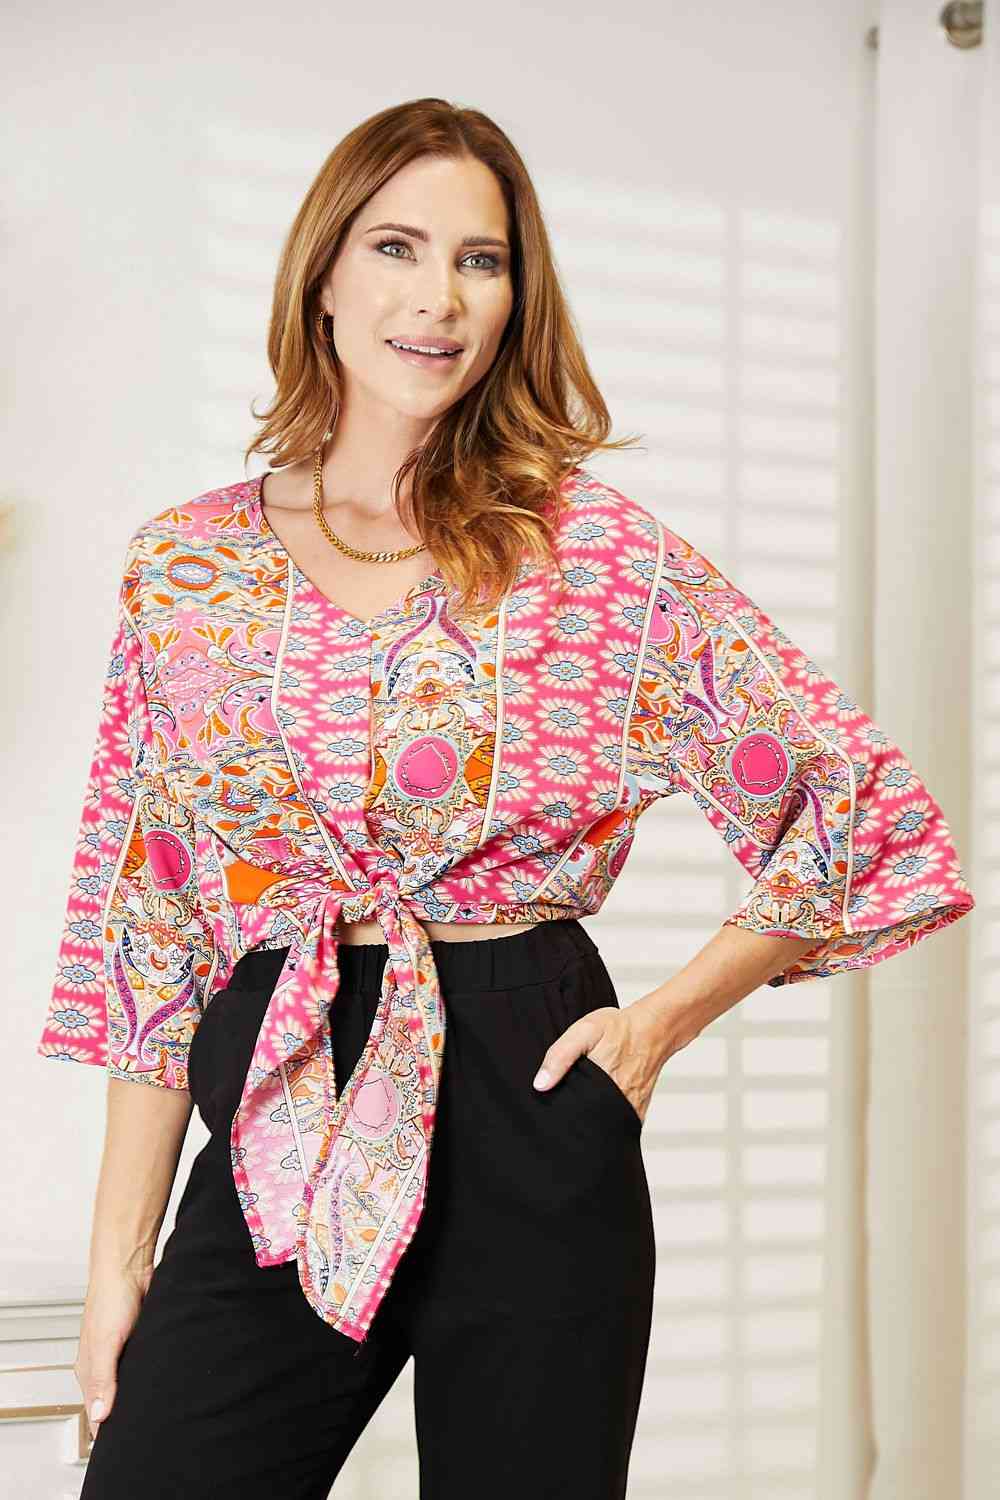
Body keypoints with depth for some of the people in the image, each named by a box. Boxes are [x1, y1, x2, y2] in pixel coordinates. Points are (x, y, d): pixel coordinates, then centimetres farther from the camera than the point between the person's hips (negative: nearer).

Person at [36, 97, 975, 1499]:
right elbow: (151, 930, 7)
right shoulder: (184, 565, 6)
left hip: (531, 1120, -1)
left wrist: (668, 1016, -3)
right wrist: (120, 1252, 5)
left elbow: (870, 806, 3)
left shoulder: (597, 546, -1)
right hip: (277, 1145, 2)